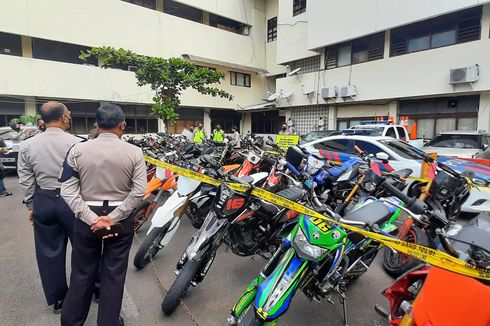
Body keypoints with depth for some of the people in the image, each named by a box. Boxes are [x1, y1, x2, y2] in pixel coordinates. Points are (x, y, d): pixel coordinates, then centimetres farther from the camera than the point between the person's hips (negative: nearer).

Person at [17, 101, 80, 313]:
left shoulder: (27, 145, -1)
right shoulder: (76, 143, -14)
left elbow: (26, 181, 2)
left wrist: (31, 206, 13)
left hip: (43, 201, 4)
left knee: (50, 252, 16)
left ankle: (58, 299, 30)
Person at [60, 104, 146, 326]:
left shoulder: (78, 150, -5)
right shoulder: (134, 152, -9)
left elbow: (68, 191, -9)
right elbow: (139, 191, -15)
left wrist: (91, 218, -12)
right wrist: (114, 217, -12)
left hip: (86, 218, 2)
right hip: (120, 219, -1)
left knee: (82, 272, 20)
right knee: (114, 274, 14)